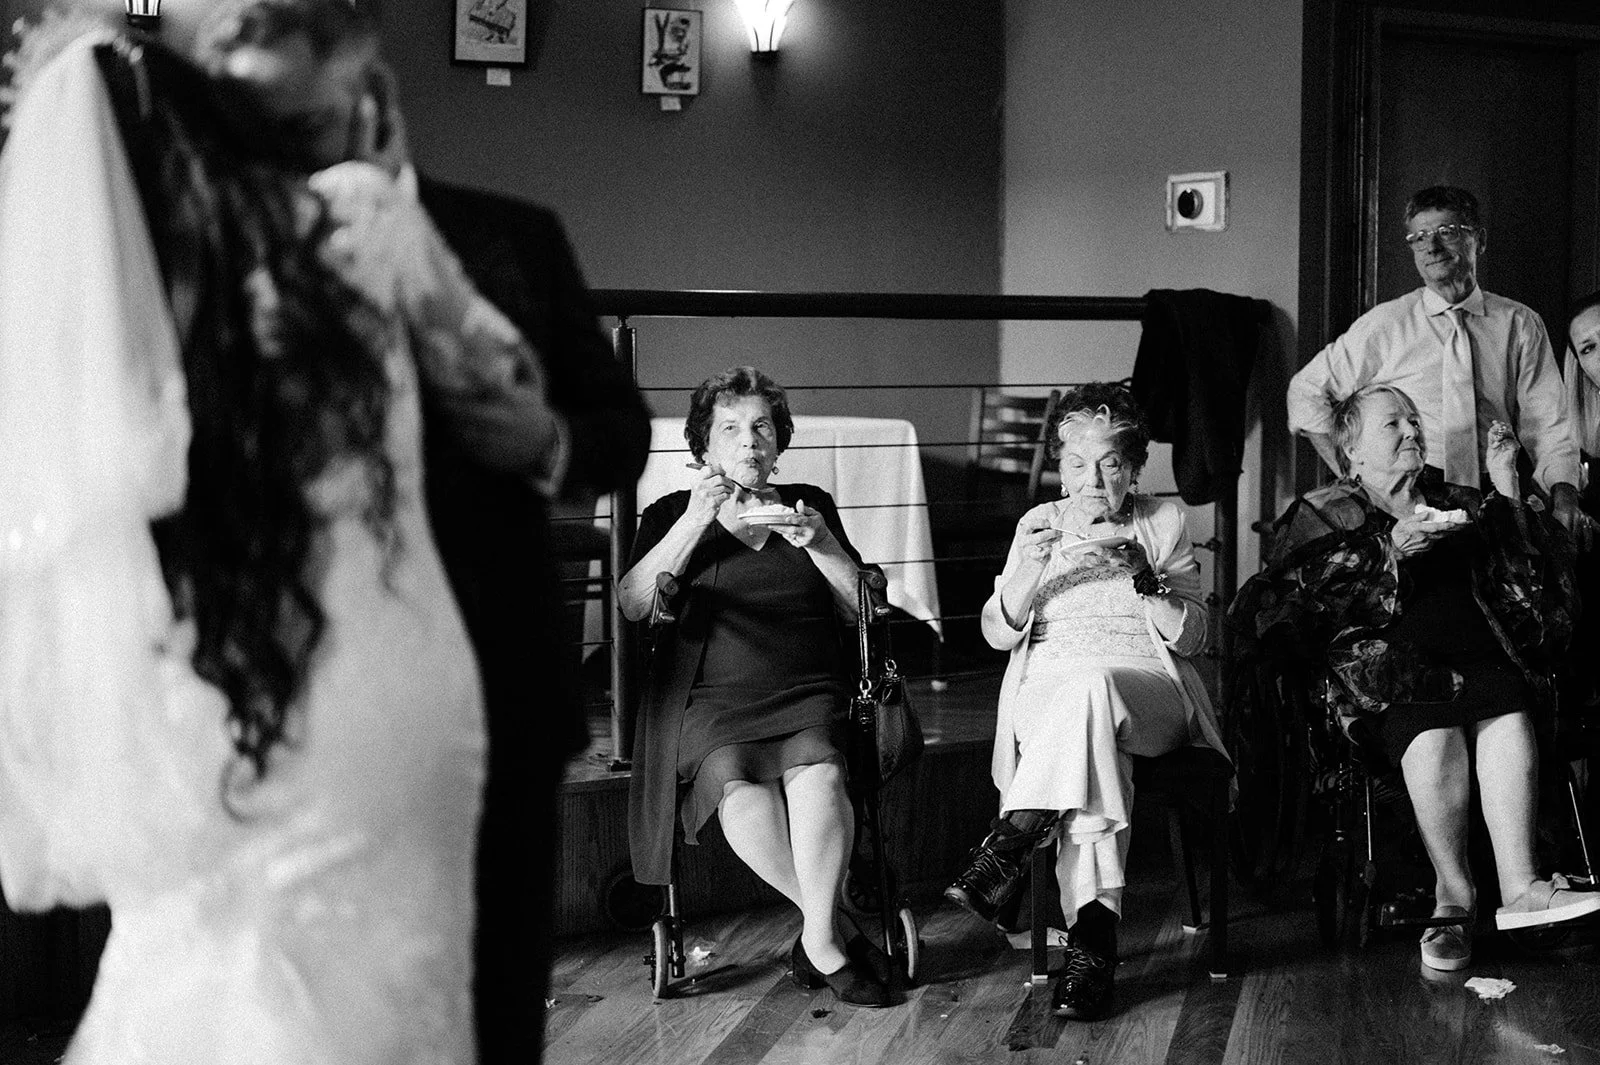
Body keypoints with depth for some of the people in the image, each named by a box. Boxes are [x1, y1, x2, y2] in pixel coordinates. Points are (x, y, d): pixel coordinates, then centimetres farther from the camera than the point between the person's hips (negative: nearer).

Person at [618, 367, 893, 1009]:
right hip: (711, 699, -1)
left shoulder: (810, 505, 22)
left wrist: (818, 543, -1)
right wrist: (695, 522, -6)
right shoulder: (671, 514, 18)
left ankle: (819, 939, -24)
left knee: (817, 770, -34)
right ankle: (832, 931, -20)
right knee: (737, 786, -34)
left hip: (809, 693, 1)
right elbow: (633, 605, 1)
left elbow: (865, 609, 15)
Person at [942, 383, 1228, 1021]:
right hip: (1046, 693, 1)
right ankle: (1093, 930, -44)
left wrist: (1146, 579, -14)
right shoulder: (1040, 524, 18)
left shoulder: (1164, 521, 14)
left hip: (1149, 694, -1)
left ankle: (1008, 848, -38)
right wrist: (1029, 568, -12)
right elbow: (998, 632, 8)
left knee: (1091, 684, -39)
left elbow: (1190, 637, 5)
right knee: (1093, 738, -38)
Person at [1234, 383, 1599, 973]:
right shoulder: (1321, 514, 19)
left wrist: (1506, 487, 16)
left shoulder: (1459, 504, 31)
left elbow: (1538, 572, 23)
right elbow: (1290, 593, -1)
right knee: (1432, 734, -36)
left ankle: (1519, 886, -40)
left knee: (1509, 717, -32)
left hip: (1482, 652, 3)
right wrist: (1387, 550, -7)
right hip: (1389, 658, -3)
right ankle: (1454, 895, -28)